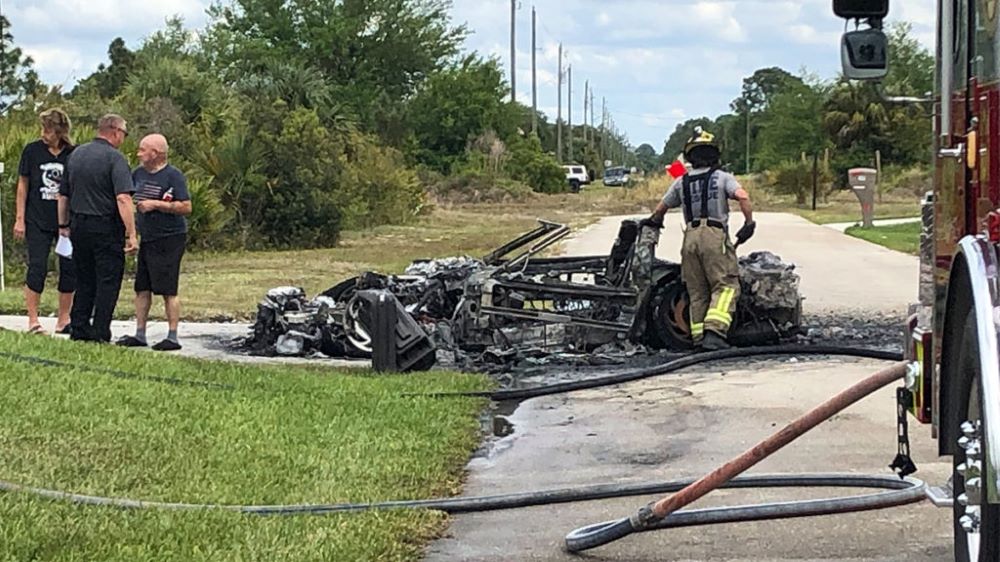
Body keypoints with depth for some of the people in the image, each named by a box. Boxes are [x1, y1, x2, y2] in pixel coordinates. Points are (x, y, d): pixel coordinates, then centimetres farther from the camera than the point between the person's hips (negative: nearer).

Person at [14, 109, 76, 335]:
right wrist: (19, 219, -1)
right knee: (37, 267, -6)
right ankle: (33, 320, 1)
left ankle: (64, 320, 14)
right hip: (38, 221, -2)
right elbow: (23, 186, 4)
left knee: (69, 269, 3)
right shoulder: (32, 151, -1)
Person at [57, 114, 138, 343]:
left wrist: (64, 225, 27)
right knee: (108, 281, 0)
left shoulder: (76, 154, 11)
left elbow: (63, 195, 17)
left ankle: (78, 328, 17)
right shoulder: (114, 158, -11)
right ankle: (100, 333, -2)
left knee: (84, 281, 16)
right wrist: (131, 234, -22)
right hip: (106, 226, -7)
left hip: (78, 224, 7)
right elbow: (123, 198, -22)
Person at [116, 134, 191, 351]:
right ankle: (140, 335, 16)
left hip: (169, 240, -8)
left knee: (168, 291, -6)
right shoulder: (138, 174, 11)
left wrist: (156, 204, -18)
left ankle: (173, 337, -1)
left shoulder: (173, 176, -11)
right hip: (146, 239, 8)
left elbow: (186, 207, -17)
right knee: (142, 289, 9)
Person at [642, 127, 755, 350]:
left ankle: (699, 338, 3)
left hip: (690, 237, 4)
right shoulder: (722, 177, 6)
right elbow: (742, 197, -11)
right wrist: (749, 223, -1)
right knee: (725, 285, -5)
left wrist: (654, 221, 47)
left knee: (697, 291, 8)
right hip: (715, 235, -4)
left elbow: (661, 208, 26)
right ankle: (714, 331, -23)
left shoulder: (681, 182, 17)